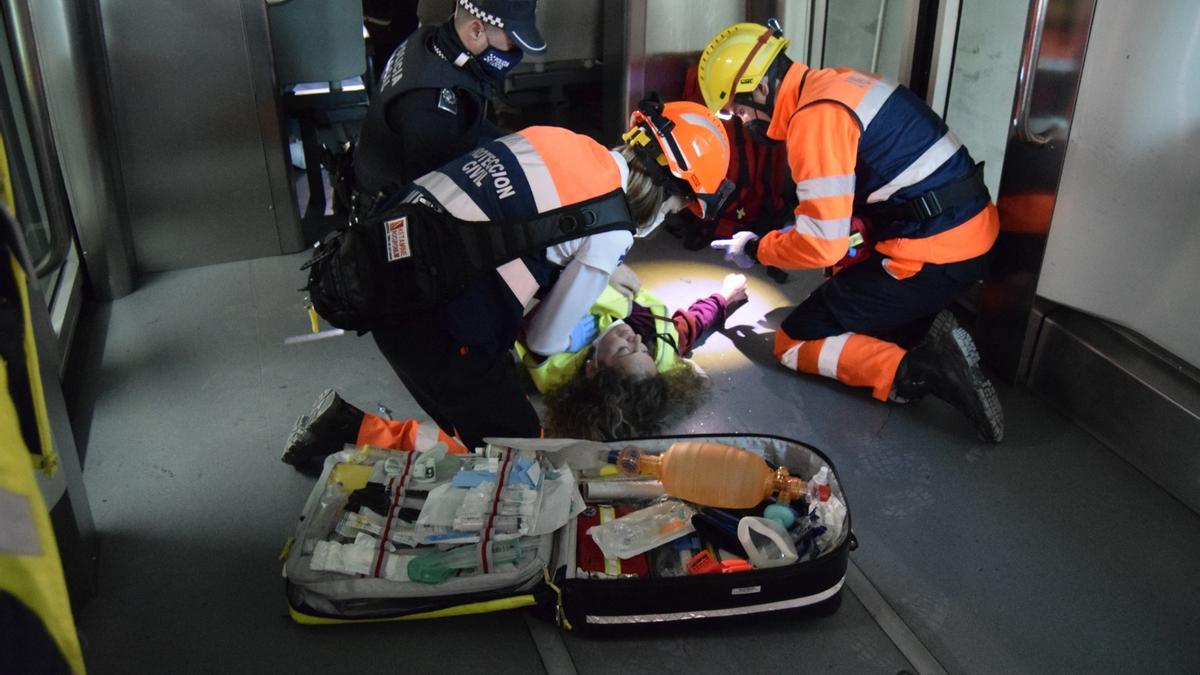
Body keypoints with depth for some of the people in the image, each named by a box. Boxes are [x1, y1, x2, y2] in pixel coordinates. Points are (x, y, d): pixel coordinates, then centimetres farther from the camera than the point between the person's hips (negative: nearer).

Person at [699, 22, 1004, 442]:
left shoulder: (816, 117, -18)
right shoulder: (836, 83, 11)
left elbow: (821, 243, -18)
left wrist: (757, 250, -1)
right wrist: (782, 239, 12)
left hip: (933, 256, -9)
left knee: (793, 343, 1)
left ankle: (921, 371, -13)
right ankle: (927, 338, 6)